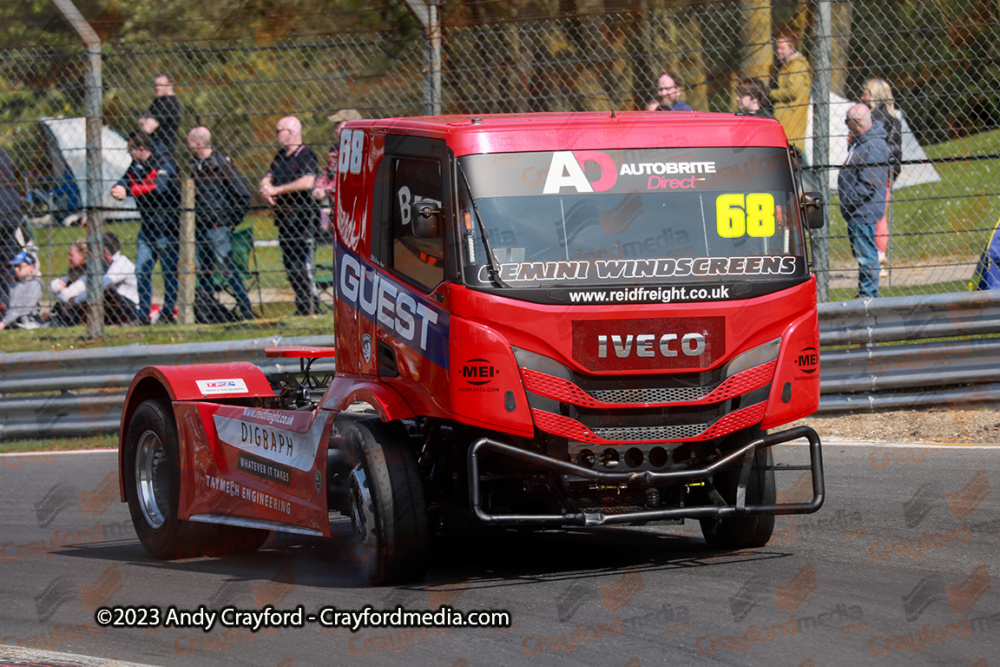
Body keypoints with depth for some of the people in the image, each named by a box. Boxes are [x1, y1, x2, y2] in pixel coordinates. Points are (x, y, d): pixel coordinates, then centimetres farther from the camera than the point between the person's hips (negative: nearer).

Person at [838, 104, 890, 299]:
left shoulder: (873, 147, -20)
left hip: (864, 211, -11)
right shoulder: (860, 142, 12)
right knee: (862, 255, 18)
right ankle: (865, 293, 26)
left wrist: (849, 201, -17)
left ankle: (868, 294, 0)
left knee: (866, 256, -5)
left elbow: (869, 184, -24)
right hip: (855, 212, 11)